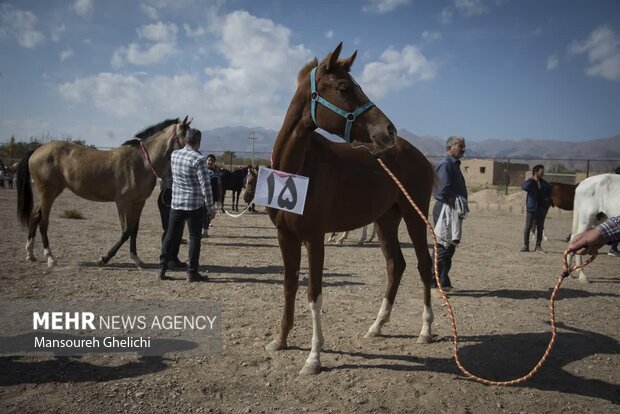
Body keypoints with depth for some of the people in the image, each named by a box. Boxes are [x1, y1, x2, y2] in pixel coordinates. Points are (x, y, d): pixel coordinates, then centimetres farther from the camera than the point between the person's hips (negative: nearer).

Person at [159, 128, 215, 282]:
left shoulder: (174, 155, 4)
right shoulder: (198, 159, -16)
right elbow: (205, 185, -18)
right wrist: (211, 208, -11)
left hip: (176, 203, 6)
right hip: (195, 205, -5)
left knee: (171, 235, 14)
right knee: (194, 238, 4)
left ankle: (162, 268, 18)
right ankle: (192, 272, 7)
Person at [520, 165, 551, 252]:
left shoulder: (544, 183, 12)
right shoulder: (530, 181, -4)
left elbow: (549, 191, 25)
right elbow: (524, 187, -26)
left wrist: (547, 197, 7)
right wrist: (534, 181, -18)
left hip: (541, 208, 5)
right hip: (531, 208, -5)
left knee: (540, 227, 7)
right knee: (528, 227, -4)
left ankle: (538, 246, 14)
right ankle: (525, 246, 0)